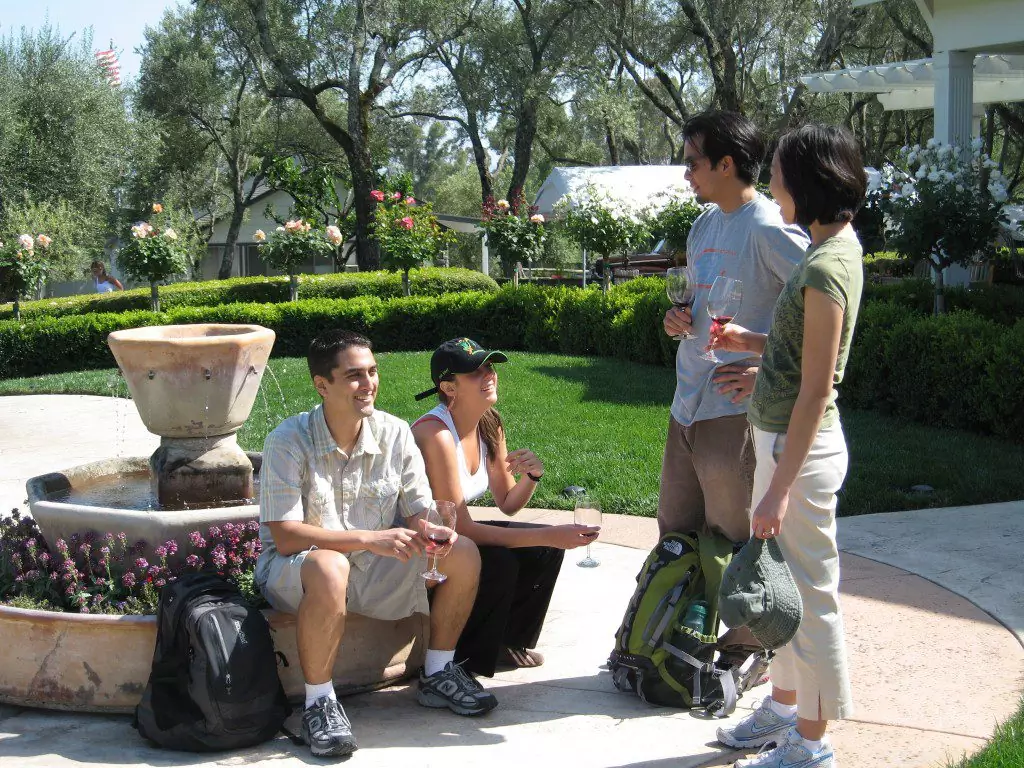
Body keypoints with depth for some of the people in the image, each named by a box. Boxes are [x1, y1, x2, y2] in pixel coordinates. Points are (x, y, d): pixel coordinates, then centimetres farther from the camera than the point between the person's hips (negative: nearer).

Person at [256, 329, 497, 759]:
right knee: (328, 569, -40)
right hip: (294, 569, -5)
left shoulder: (394, 434, -4)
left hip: (375, 567, 6)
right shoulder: (289, 442, -19)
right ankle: (318, 703, -23)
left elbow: (419, 514, 0)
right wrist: (370, 539, -32)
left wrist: (430, 533, -26)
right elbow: (285, 536, -25)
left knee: (463, 555, -11)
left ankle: (437, 675, 8)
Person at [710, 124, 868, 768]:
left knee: (808, 593, 2)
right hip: (784, 440, 10)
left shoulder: (826, 269, -22)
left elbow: (816, 390, -23)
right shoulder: (838, 247, 8)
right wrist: (748, 341, 6)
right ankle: (785, 706, 36)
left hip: (802, 448, -10)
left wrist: (778, 489, -21)